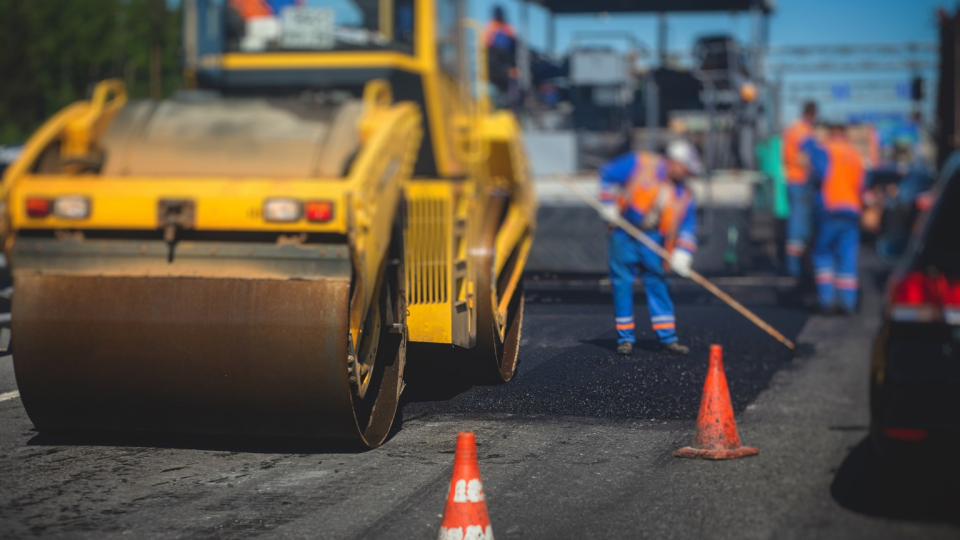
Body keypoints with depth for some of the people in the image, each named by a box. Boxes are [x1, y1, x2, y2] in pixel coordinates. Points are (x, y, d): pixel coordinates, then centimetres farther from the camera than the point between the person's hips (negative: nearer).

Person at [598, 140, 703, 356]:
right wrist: (609, 205, -6)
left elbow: (686, 226, 2)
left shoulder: (683, 195, 3)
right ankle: (625, 338, 7)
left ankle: (667, 338, 6)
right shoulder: (640, 164, -9)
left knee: (657, 282, 1)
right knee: (622, 282, -2)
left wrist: (682, 253, -13)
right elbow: (608, 173, -2)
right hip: (624, 232, -3)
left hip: (652, 239, 3)